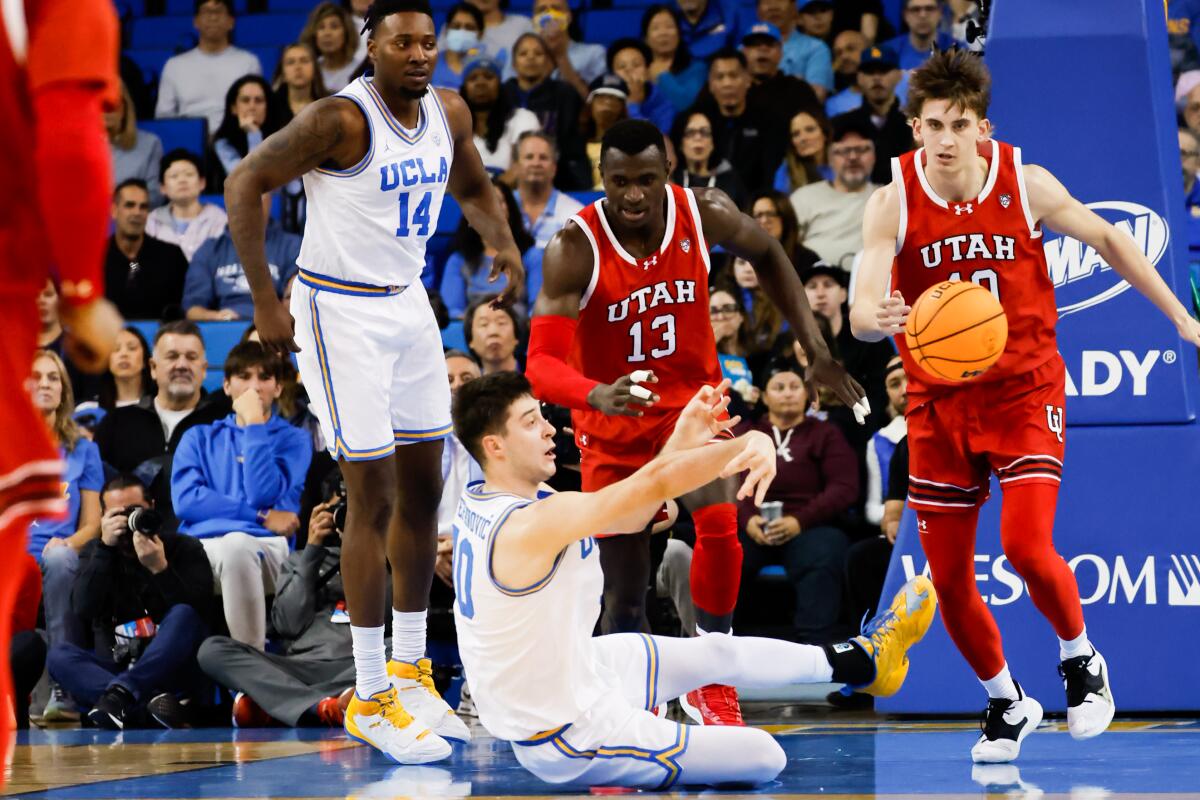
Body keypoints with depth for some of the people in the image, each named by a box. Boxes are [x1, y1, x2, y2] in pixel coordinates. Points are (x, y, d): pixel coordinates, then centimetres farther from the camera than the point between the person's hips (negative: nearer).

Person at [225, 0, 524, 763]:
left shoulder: (449, 113, 1)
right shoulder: (342, 119, -20)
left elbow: (473, 189, 19)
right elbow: (245, 184, -17)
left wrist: (503, 241, -3)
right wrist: (266, 302, -20)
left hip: (409, 306, 8)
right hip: (341, 312, -7)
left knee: (423, 491, 11)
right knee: (374, 499, -7)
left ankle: (409, 670, 24)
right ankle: (370, 699, -1)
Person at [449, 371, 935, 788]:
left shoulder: (480, 504, 1)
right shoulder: (530, 525, -30)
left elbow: (628, 517, 5)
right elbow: (656, 482, -35)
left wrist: (683, 440, -3)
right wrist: (751, 442, -36)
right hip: (570, 740, -10)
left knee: (717, 653, 25)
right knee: (765, 757, -5)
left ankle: (861, 660, 42)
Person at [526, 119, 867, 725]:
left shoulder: (702, 214, -15)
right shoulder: (574, 249, -24)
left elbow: (767, 256, 7)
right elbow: (542, 363, -30)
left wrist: (816, 349, 2)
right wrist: (596, 395, -51)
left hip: (690, 397, 1)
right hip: (612, 418, -1)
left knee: (719, 522, -26)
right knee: (625, 591, 2)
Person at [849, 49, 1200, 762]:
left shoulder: (1027, 185, -9)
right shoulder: (893, 203, -11)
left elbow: (1105, 238, 7)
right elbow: (860, 311, -20)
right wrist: (880, 318, -45)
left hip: (1024, 389, -2)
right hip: (939, 402, 2)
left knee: (1027, 547, -20)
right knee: (950, 578, 5)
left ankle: (1081, 658, 10)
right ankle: (1007, 704, 30)